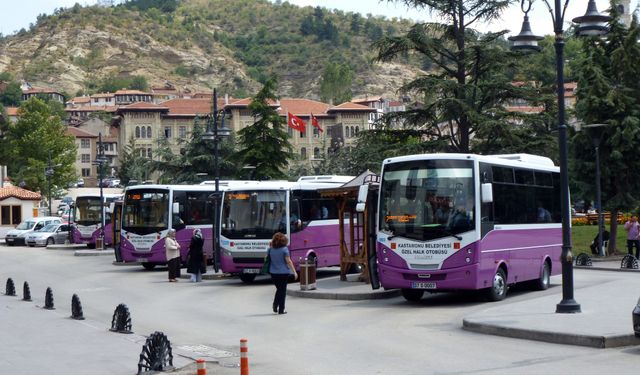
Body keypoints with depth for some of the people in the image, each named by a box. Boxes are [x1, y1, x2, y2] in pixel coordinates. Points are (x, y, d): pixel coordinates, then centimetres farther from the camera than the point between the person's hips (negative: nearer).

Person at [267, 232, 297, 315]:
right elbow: (288, 261, -13)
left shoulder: (270, 249, 0)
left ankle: (275, 306, 10)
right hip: (283, 273, -4)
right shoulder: (284, 249, -12)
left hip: (273, 273, 4)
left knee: (278, 289, 20)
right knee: (283, 290, 5)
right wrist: (294, 272, -10)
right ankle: (281, 310, 5)